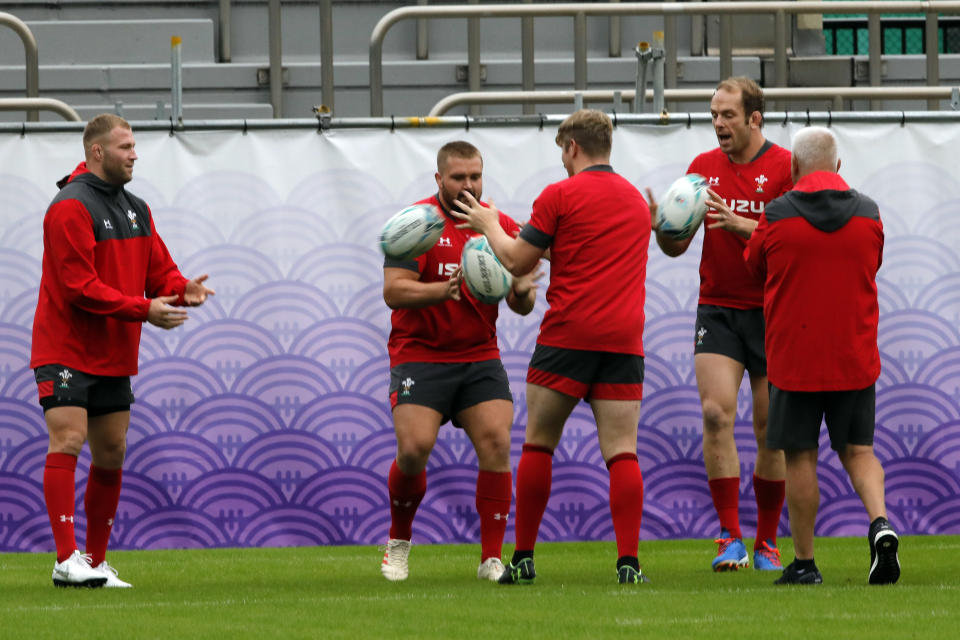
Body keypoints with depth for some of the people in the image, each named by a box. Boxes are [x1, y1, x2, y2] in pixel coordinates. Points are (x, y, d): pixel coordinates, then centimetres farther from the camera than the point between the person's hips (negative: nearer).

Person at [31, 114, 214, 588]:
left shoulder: (136, 210, 13)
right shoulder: (71, 207, -14)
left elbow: (158, 272, 13)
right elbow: (81, 287, -20)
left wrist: (181, 290, -10)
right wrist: (143, 309, -24)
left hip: (113, 355, 8)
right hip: (66, 350, -8)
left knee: (111, 455, 9)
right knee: (67, 442, -16)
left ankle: (96, 562, 17)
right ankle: (67, 559, -19)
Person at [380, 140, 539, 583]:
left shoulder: (500, 226, 6)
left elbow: (522, 306, 8)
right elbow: (393, 291, -14)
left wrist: (523, 292, -17)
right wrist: (445, 290, -30)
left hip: (480, 356, 3)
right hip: (420, 355, -3)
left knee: (496, 442, -13)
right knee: (414, 448, -16)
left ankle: (492, 558, -7)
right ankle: (398, 542, 10)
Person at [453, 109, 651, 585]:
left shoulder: (560, 196, -3)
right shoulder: (637, 201, 16)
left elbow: (517, 261, 0)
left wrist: (489, 225, 17)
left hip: (568, 336, -4)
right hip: (624, 340, 4)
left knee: (538, 446, 8)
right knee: (622, 453, -2)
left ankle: (523, 559, 9)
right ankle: (628, 561, -14)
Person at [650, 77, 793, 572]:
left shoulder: (786, 167, -4)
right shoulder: (703, 167, 8)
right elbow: (676, 247, 9)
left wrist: (740, 224, -26)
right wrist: (663, 224, -13)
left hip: (771, 312, -2)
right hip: (717, 309, 2)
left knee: (770, 429, 1)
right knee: (716, 412, -16)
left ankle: (766, 542, 14)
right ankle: (731, 539, -14)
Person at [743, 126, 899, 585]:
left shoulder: (776, 217, -8)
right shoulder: (869, 215, 0)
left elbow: (755, 267, 9)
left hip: (794, 358, -2)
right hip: (855, 358, 2)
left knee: (800, 457, 6)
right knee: (858, 451, 11)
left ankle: (804, 564, 8)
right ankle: (880, 522, -15)